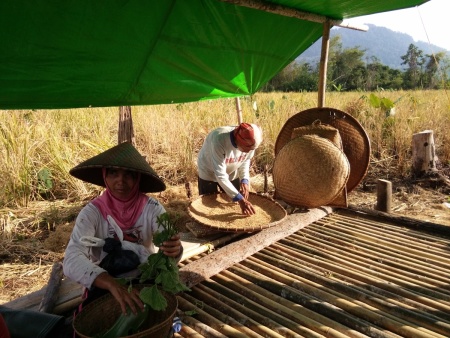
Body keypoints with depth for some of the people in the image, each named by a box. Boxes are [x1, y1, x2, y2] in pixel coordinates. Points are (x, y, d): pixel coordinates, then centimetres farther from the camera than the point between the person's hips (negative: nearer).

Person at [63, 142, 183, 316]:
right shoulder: (92, 212, -16)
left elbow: (168, 242, -25)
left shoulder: (151, 208, -13)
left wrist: (174, 249, -51)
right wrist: (112, 284, -49)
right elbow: (72, 260, -31)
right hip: (104, 287, 0)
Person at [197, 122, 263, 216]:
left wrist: (245, 180, -22)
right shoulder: (219, 140, -41)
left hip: (232, 174, 4)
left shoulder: (250, 142, -26)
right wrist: (240, 199, -44)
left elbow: (246, 161, -5)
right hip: (209, 174, -4)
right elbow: (220, 175, -40)